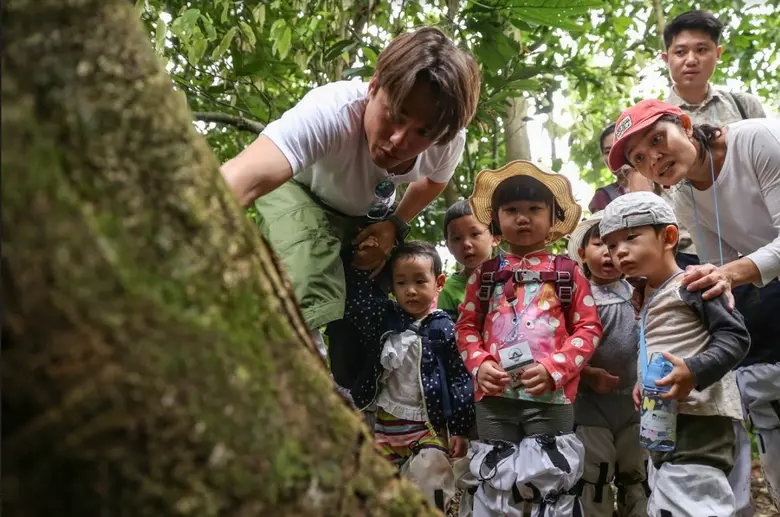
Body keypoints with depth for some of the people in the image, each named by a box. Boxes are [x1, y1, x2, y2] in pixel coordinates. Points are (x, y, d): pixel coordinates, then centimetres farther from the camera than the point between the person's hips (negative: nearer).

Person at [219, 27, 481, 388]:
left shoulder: (449, 142, -29)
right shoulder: (332, 111, -46)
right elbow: (245, 177, -65)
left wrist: (396, 225, -17)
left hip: (370, 215, 4)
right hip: (301, 192, -4)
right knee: (308, 301, -31)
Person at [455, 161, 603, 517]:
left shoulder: (567, 272, 5)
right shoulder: (485, 273, 10)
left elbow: (589, 327, 2)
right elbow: (467, 325, 12)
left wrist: (554, 369, -12)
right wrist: (479, 366, -7)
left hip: (551, 396, -2)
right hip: (494, 395, 2)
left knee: (553, 485, 4)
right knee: (493, 486, 10)